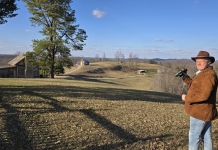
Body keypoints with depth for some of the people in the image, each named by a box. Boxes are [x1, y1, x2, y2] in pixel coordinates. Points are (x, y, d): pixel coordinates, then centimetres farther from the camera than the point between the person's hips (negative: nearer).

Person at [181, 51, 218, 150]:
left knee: (193, 137, -2)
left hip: (201, 112, -11)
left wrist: (187, 98, -18)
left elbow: (203, 95, -29)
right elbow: (195, 86, 21)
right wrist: (185, 78, 9)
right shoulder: (203, 74, 15)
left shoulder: (209, 75, -20)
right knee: (206, 137, 17)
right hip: (204, 112, 11)